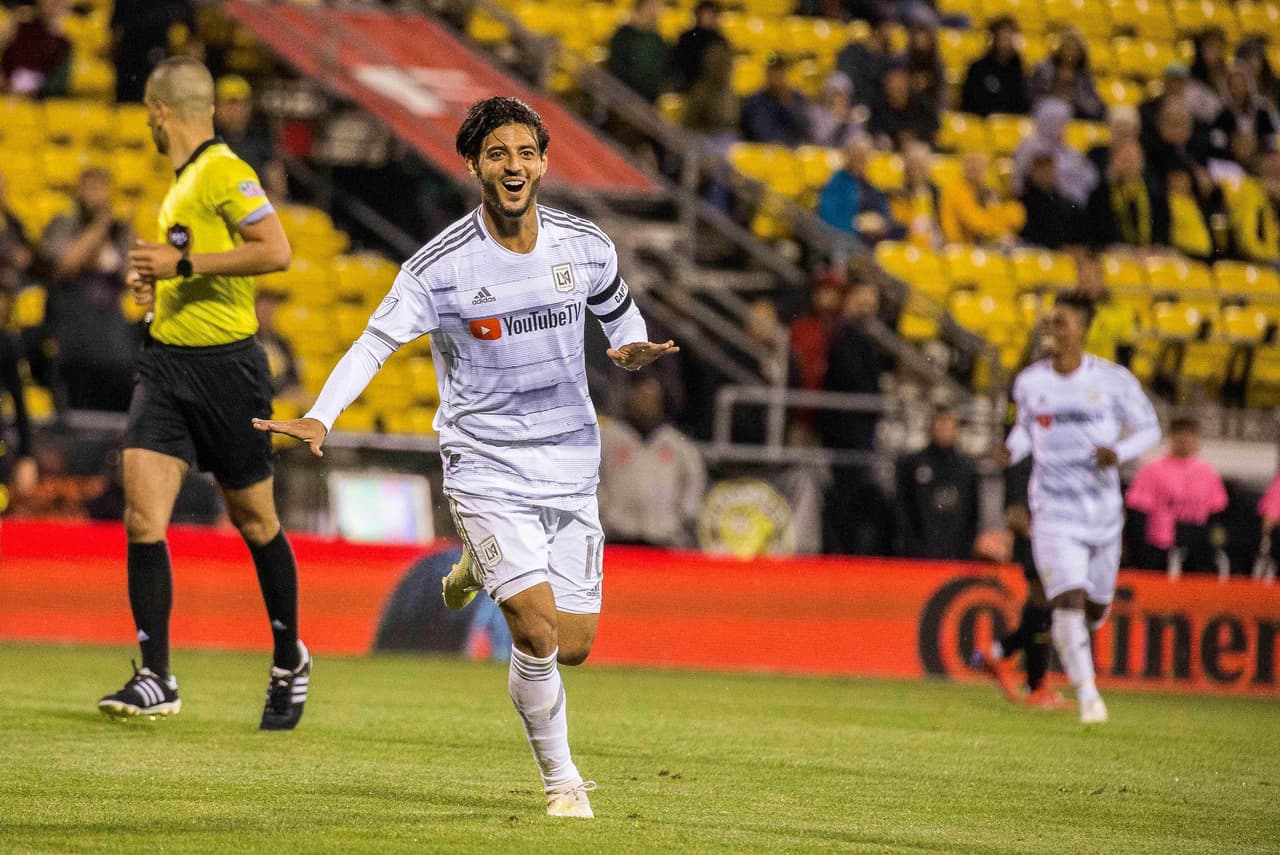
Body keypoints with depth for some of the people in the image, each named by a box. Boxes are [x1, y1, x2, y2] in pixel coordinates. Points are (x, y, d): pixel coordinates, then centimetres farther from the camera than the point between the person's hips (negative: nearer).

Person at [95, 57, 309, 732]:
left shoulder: (224, 172, -12)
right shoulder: (183, 180, 16)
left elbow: (276, 251, -22)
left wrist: (184, 263, -21)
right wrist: (156, 282, 14)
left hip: (225, 365, -7)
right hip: (165, 361, 8)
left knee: (253, 520, 6)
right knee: (143, 516, -8)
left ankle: (289, 662, 26)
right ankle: (156, 681, -9)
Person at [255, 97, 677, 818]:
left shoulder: (586, 246, -1)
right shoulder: (441, 266, -12)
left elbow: (619, 312, 15)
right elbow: (376, 343, -11)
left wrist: (633, 350, -8)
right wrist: (320, 418, -26)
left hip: (570, 465, 4)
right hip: (486, 467, -4)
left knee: (573, 646, 4)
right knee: (537, 631, -18)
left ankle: (482, 570, 35)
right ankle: (561, 779, 3)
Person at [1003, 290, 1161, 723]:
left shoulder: (1114, 380, -5)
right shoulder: (1030, 382, 1)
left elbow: (1149, 428, 3)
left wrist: (1119, 452, -17)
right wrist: (1011, 449, -5)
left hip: (1103, 511, 1)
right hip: (1054, 512, -1)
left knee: (1096, 608, 12)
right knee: (1069, 601, -17)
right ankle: (1088, 696, -12)